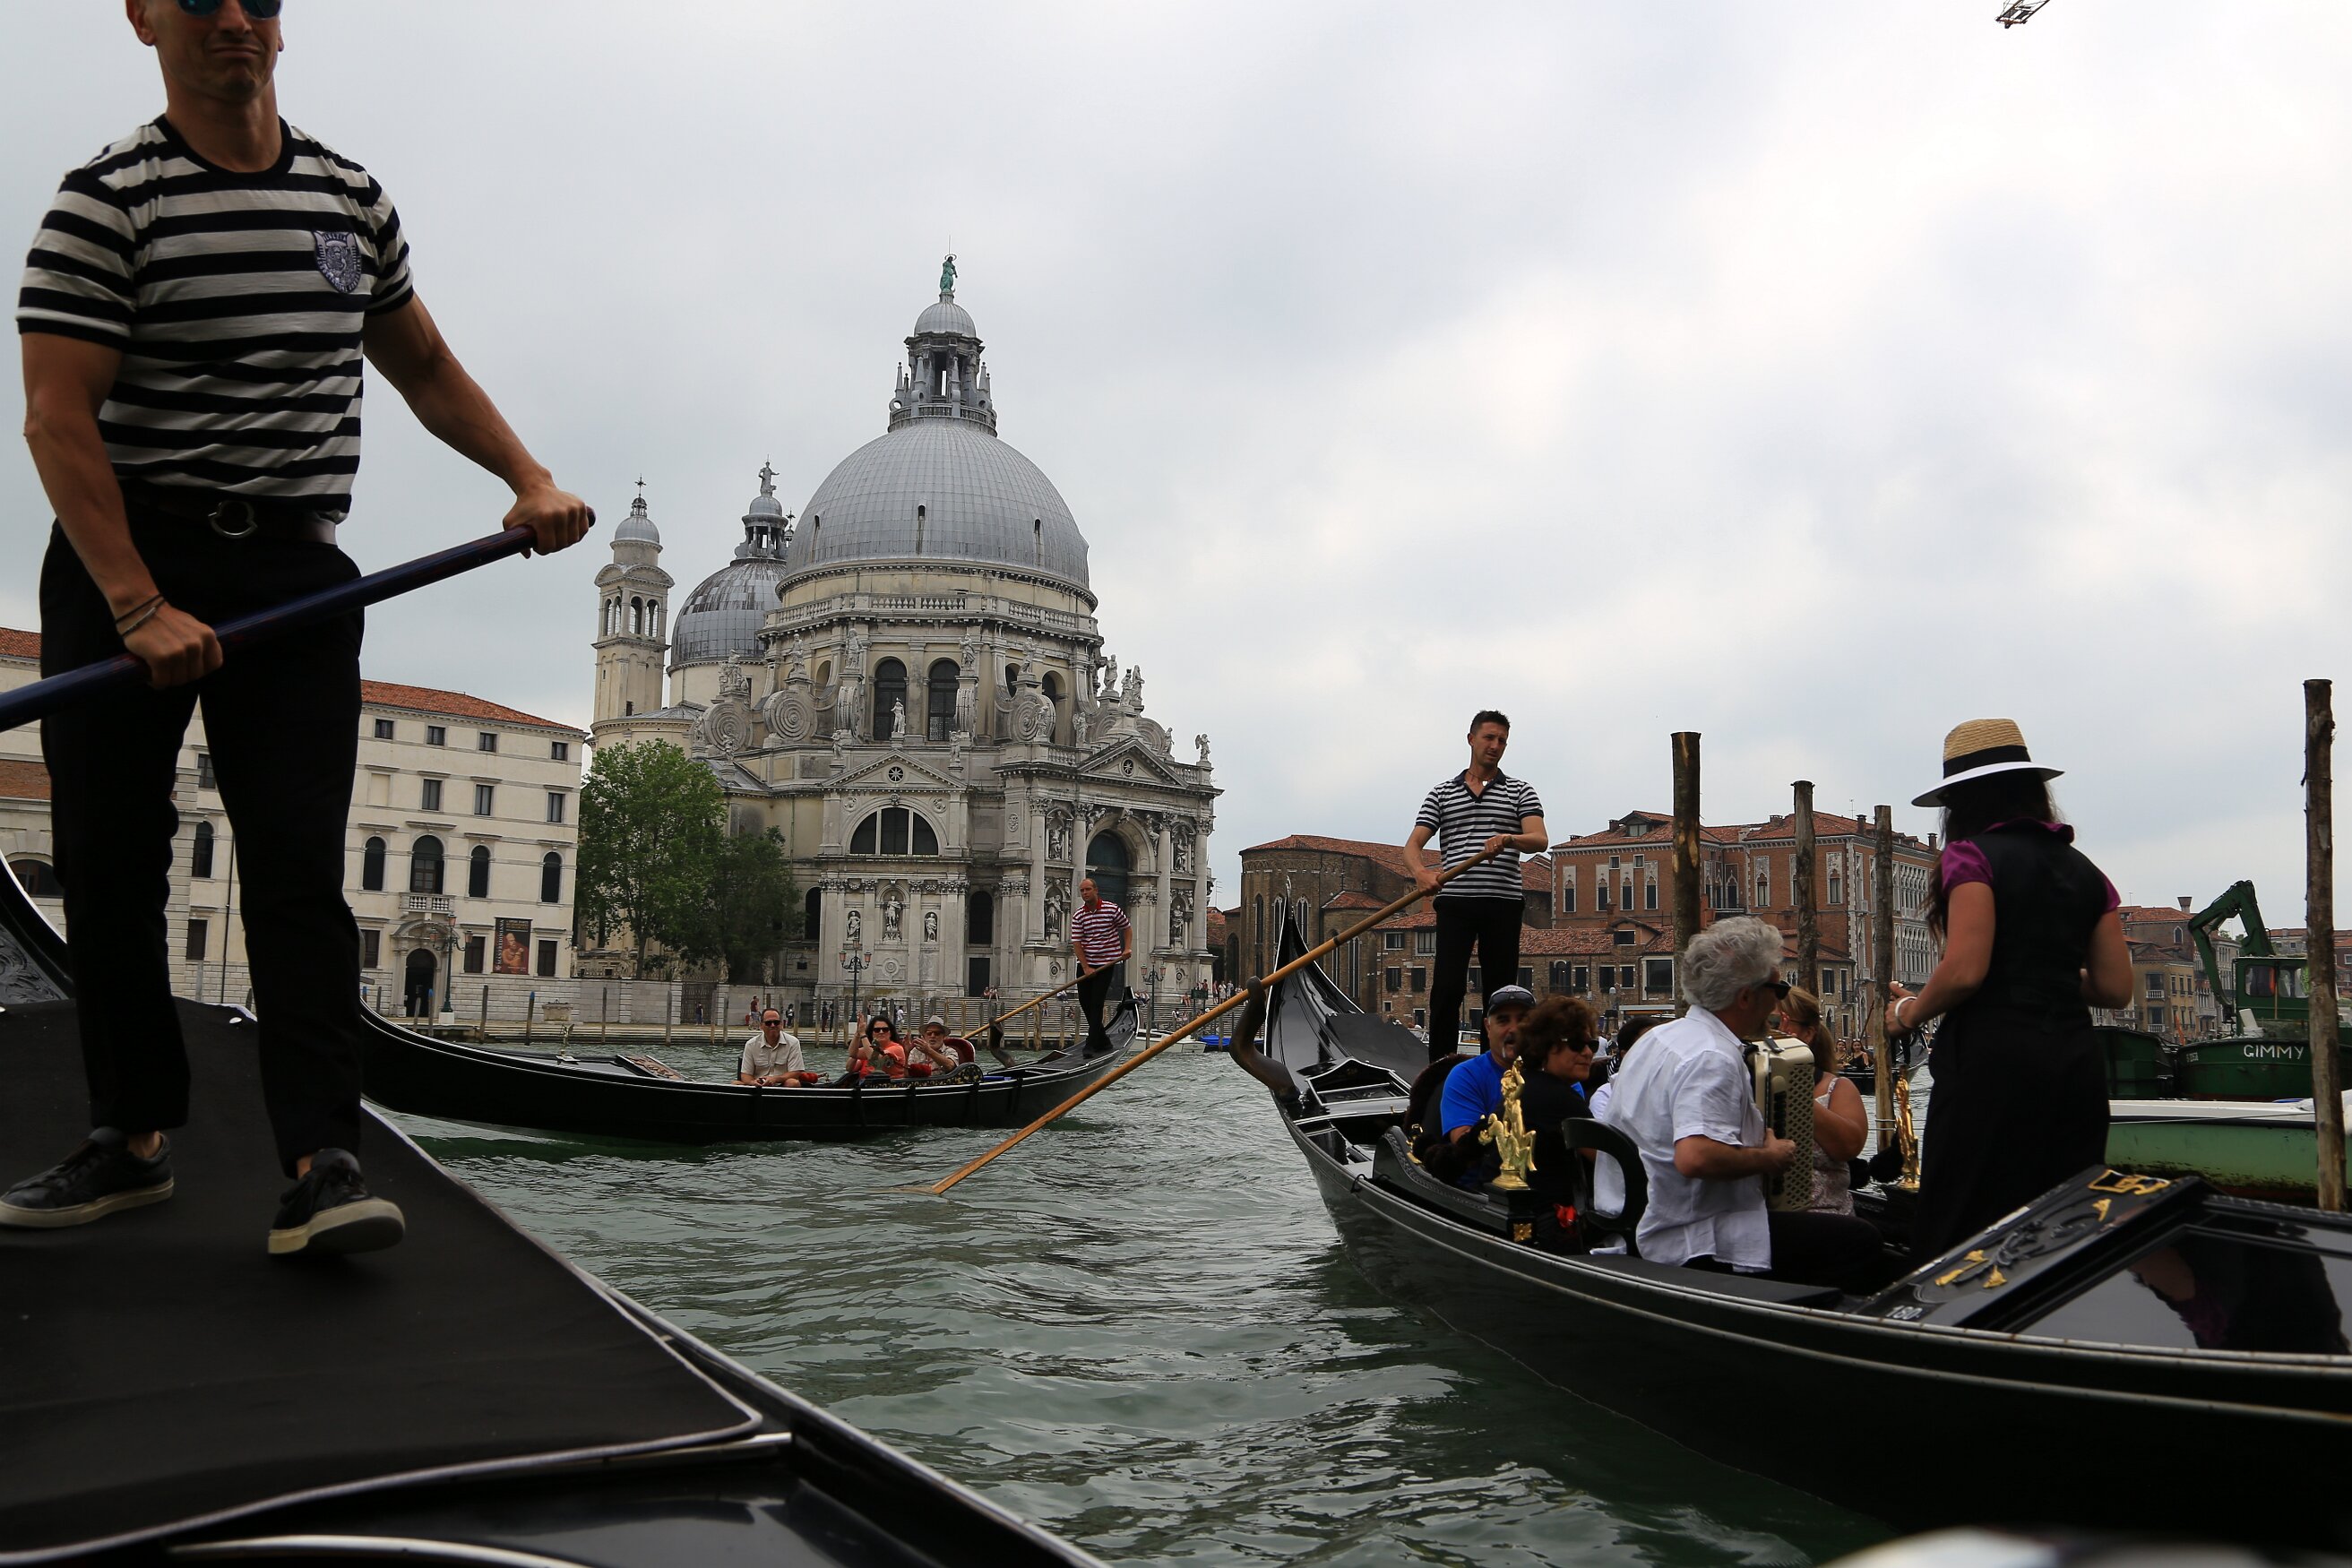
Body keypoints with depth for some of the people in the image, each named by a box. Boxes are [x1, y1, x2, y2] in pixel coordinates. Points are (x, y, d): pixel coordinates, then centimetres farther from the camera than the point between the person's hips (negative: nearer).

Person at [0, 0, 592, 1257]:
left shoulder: (352, 198, 9)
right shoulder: (106, 200, -6)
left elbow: (425, 368, 20)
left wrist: (528, 477, 4)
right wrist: (139, 607, -23)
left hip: (295, 569, 2)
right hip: (121, 557, -2)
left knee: (299, 865, -8)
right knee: (108, 862, 5)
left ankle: (323, 1164, -10)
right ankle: (131, 1138, 20)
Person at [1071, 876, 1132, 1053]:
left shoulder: (1112, 909, -5)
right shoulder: (1078, 916, 0)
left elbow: (1127, 929, 9)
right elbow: (1076, 943, -4)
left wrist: (1127, 948, -6)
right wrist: (1086, 968, -12)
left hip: (1106, 963, -4)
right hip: (1085, 963, 4)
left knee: (1096, 1003, -11)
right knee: (1085, 1001, 6)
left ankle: (1092, 1045, -11)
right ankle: (1103, 1041, 20)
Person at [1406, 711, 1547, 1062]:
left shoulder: (1520, 792, 11)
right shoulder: (1442, 793, 13)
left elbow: (1540, 839, -5)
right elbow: (1413, 844, 5)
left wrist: (1509, 839, -27)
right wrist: (1421, 871, -18)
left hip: (1504, 904, 0)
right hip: (1455, 902, 0)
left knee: (1500, 990, 3)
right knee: (1447, 988, -7)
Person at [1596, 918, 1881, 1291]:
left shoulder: (1660, 1036, 11)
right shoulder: (1712, 1058, -20)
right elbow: (1696, 1158, -33)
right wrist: (1769, 1158, -17)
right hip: (1687, 1245, -10)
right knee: (1859, 1242, -11)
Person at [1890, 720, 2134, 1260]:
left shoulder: (1972, 856, -5)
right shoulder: (2081, 868, 13)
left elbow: (1965, 971, -16)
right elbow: (2115, 989, 11)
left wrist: (1908, 1013, 0)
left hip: (1994, 1057, -6)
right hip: (2075, 1058, 7)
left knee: (1963, 1235, -1)